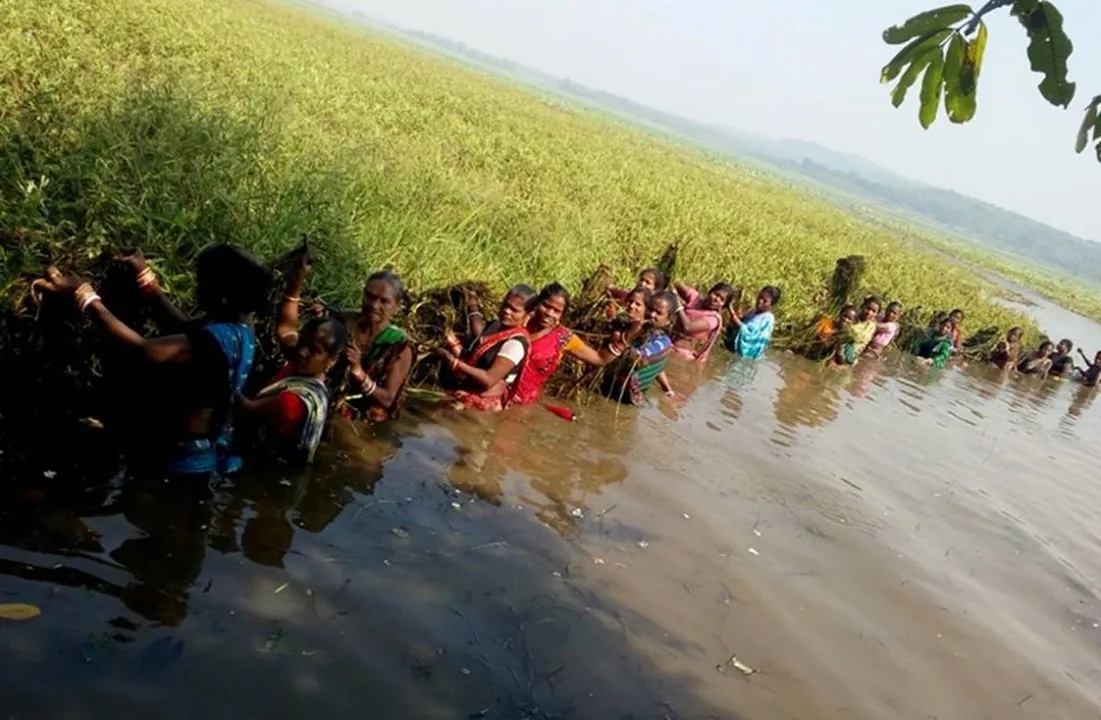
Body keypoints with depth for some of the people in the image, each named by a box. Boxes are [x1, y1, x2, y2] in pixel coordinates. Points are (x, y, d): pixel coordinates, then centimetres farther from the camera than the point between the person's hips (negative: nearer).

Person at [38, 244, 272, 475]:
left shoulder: (213, 340, -32)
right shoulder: (240, 325, -5)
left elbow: (144, 349, -37)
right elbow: (187, 329, 8)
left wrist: (82, 292, -32)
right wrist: (147, 278, 8)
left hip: (188, 455, -8)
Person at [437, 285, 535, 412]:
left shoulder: (516, 343, -16)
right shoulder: (495, 325, 10)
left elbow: (489, 380, -22)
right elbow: (469, 359, 8)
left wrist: (454, 362, -22)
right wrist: (454, 343, -8)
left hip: (484, 402, -8)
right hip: (465, 393, 8)